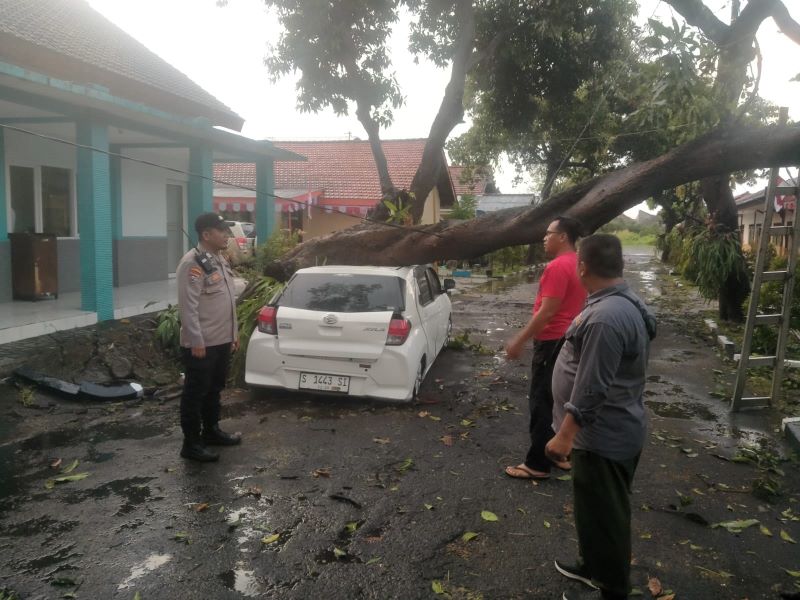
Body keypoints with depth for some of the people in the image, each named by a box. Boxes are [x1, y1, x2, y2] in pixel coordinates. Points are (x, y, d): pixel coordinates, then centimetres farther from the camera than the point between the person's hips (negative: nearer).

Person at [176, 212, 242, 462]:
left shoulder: (220, 260, 12)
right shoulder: (192, 263, -18)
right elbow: (188, 306, -22)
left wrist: (233, 332, 18)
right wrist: (196, 341, -22)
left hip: (222, 340, 9)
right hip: (201, 344, -9)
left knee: (214, 389, 20)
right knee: (196, 393, 2)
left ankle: (211, 431, 34)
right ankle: (191, 444, 12)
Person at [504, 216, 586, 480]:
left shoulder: (558, 266, -20)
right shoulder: (577, 265, 11)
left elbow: (547, 312, -23)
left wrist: (519, 341, -18)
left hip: (552, 342, -10)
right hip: (567, 340, 10)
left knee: (541, 403, -2)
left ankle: (537, 464, 5)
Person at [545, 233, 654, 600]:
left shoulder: (605, 317, -28)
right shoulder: (625, 303, 6)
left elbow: (591, 388, -28)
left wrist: (565, 435, -22)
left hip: (603, 435, -10)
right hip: (614, 428, 10)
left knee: (603, 513, 6)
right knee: (598, 510, 24)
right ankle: (595, 567, 41)